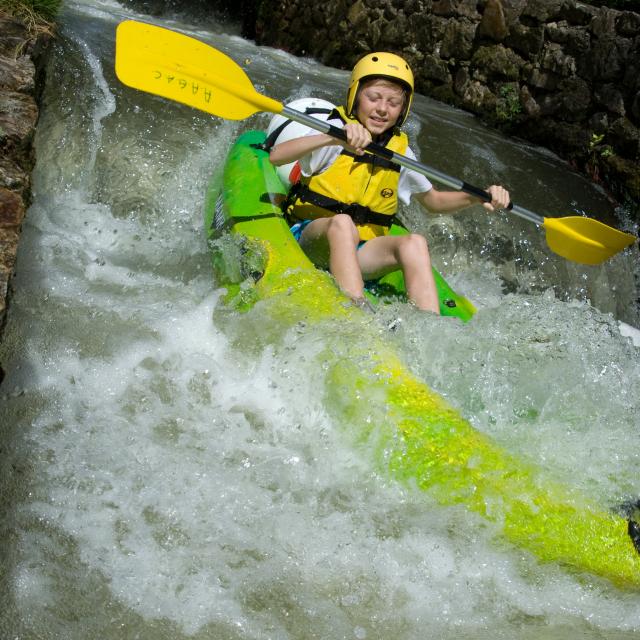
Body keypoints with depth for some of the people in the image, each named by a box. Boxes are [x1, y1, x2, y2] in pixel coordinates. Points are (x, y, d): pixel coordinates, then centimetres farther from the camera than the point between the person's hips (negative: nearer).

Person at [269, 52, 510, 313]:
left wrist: (477, 197, 4)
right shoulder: (335, 128, -5)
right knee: (342, 222, -36)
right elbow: (276, 156, -21)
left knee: (414, 243, -24)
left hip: (362, 253, 4)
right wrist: (333, 140, -37)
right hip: (312, 235, -4)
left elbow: (433, 201, 23)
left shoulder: (400, 152, 9)